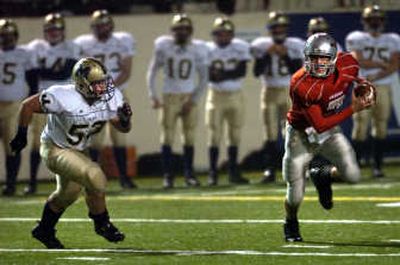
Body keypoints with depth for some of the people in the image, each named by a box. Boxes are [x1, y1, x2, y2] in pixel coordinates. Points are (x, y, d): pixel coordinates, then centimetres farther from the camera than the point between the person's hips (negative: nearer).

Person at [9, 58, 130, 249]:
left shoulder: (111, 98, -17)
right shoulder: (62, 98, -33)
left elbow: (123, 128, -5)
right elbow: (28, 106, -19)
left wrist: (125, 119, -28)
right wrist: (21, 135, -11)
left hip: (77, 151, 8)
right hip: (55, 150, -8)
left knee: (68, 193, 25)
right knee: (94, 176, -25)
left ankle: (44, 231, 49)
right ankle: (102, 223, -5)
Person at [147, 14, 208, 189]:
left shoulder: (197, 49, -4)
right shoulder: (164, 47, -5)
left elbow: (203, 78, 3)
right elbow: (152, 72, 3)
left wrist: (194, 100, -5)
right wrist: (153, 96, -6)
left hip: (189, 97, 1)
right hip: (170, 97, -1)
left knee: (189, 138, 3)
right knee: (167, 138, -4)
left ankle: (189, 174, 12)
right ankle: (167, 176, 0)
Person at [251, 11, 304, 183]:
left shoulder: (294, 47, -1)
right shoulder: (262, 46, 0)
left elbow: (298, 72, -7)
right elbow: (257, 72, -5)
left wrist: (286, 56, -16)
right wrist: (267, 55, -15)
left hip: (290, 92, -1)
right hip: (270, 92, 1)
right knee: (270, 134, 0)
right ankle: (270, 170, 2)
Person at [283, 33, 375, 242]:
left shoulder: (346, 65, -16)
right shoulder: (301, 85, -32)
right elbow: (319, 125, -32)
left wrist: (363, 85, -9)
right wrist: (353, 109, -34)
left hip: (330, 131, 4)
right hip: (302, 135, -4)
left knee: (352, 175, -15)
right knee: (295, 196, -3)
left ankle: (323, 176, 20)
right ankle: (291, 224, 33)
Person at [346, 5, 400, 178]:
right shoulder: (356, 39, 3)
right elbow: (359, 61, -11)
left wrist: (376, 76, -14)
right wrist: (382, 64, -7)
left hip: (383, 88, 3)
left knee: (381, 128, 3)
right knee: (360, 127, -9)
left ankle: (377, 166, 9)